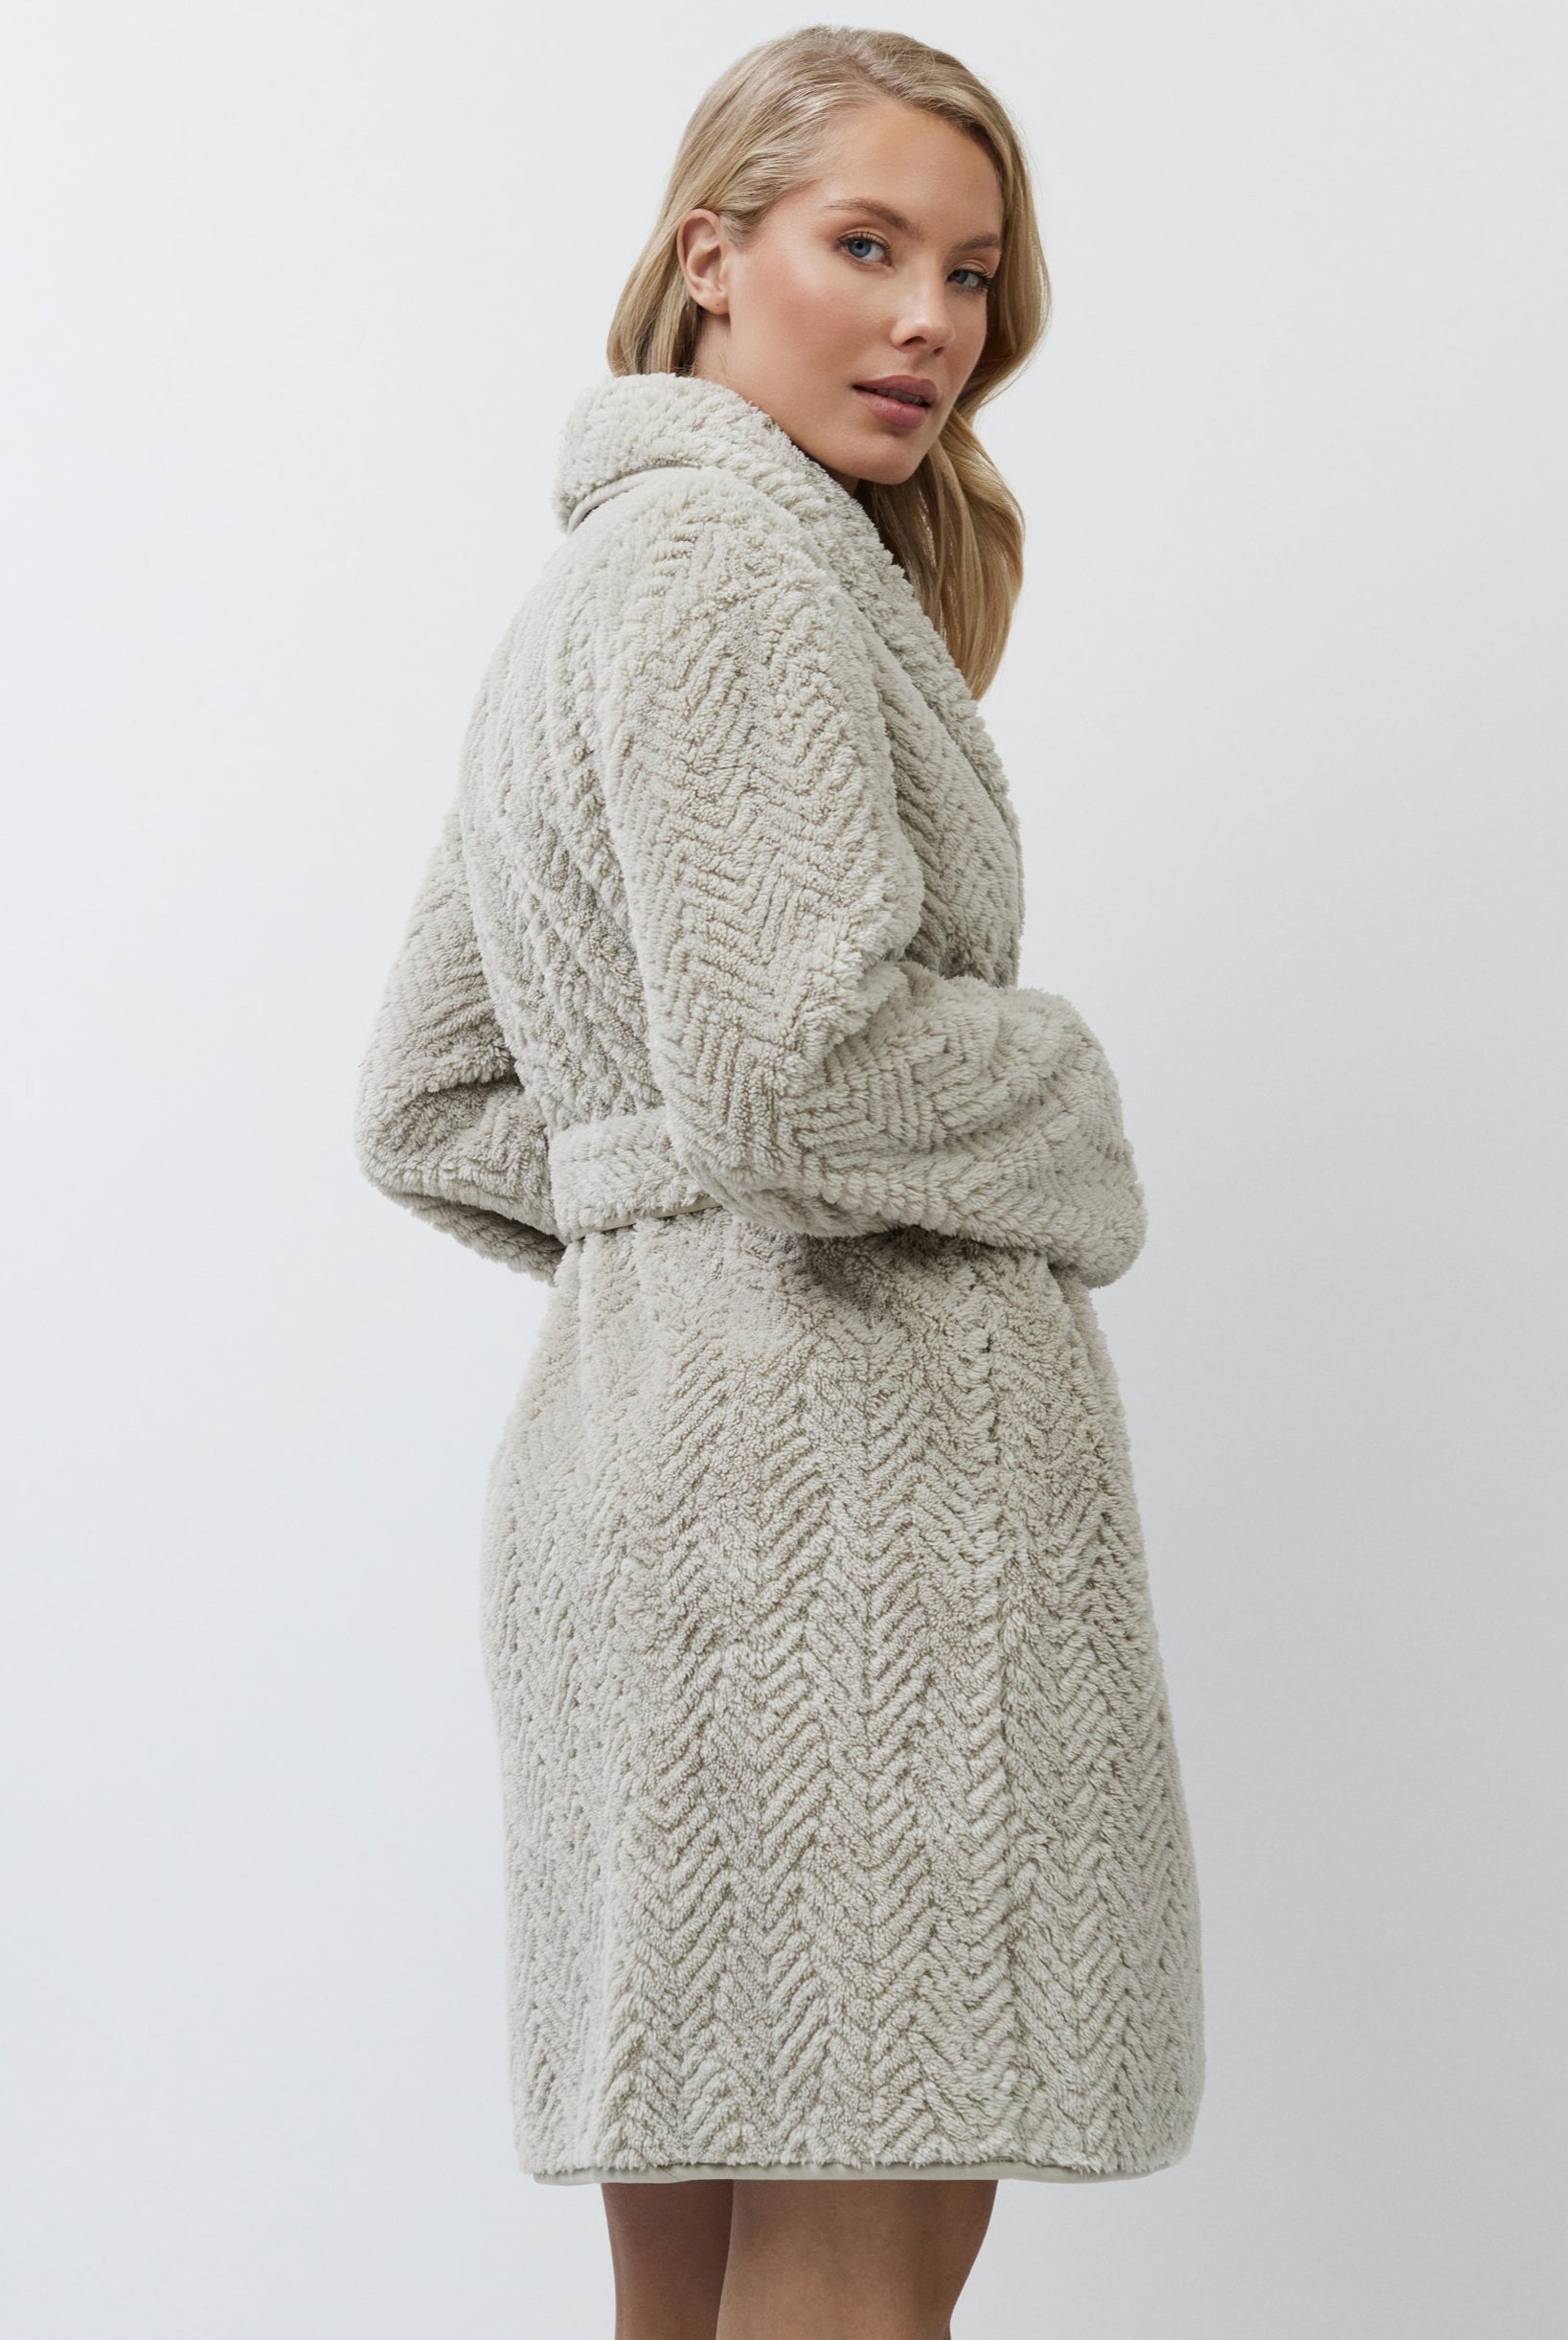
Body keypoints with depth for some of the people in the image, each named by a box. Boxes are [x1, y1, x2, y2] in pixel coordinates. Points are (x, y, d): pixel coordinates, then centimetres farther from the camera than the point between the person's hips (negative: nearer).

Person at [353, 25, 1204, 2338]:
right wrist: (1068, 1127, -3)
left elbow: (424, 1108, 24)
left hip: (635, 1428, 10)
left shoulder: (581, 588, 22)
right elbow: (793, 1064, -21)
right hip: (852, 1448, -10)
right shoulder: (743, 557, -9)